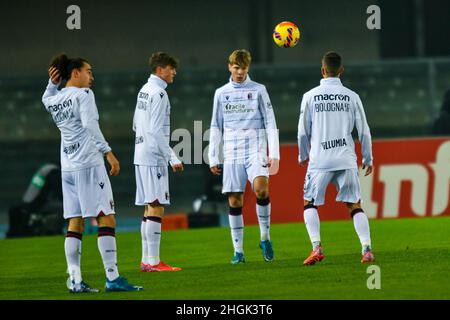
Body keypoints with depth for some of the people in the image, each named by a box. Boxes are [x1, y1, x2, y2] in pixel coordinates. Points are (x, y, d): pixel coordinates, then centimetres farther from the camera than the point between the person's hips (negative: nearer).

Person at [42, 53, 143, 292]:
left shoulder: (53, 100, 13)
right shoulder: (83, 94, -6)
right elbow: (90, 125, -18)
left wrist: (52, 82, 21)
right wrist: (108, 152, -21)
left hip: (67, 166, 8)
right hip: (89, 164, -7)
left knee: (75, 224, 7)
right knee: (106, 219, -7)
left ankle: (75, 281, 2)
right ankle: (112, 278, -12)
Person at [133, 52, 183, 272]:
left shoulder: (144, 90, 16)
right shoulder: (158, 94, -13)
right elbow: (156, 130, -19)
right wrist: (173, 158, -18)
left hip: (141, 155, 10)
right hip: (153, 157, -10)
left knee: (150, 207, 11)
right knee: (156, 207, -9)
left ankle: (146, 260, 12)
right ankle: (153, 262, -12)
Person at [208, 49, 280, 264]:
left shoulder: (258, 90, 6)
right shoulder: (221, 93, 13)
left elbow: (270, 123, 4)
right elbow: (216, 127, 16)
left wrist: (274, 154, -5)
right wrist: (213, 158, 10)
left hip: (255, 149, -2)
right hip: (232, 153, 2)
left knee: (260, 188, -25)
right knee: (234, 201, 0)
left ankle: (265, 237, -10)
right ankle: (238, 251, 5)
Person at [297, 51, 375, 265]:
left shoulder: (310, 96, 0)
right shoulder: (351, 97, 3)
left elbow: (303, 131, 5)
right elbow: (364, 131, 5)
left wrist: (303, 156, 21)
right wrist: (368, 159, 17)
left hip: (320, 160, -1)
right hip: (346, 159, 1)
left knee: (310, 204, 13)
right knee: (355, 205, 7)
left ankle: (317, 247, -3)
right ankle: (367, 248, -9)